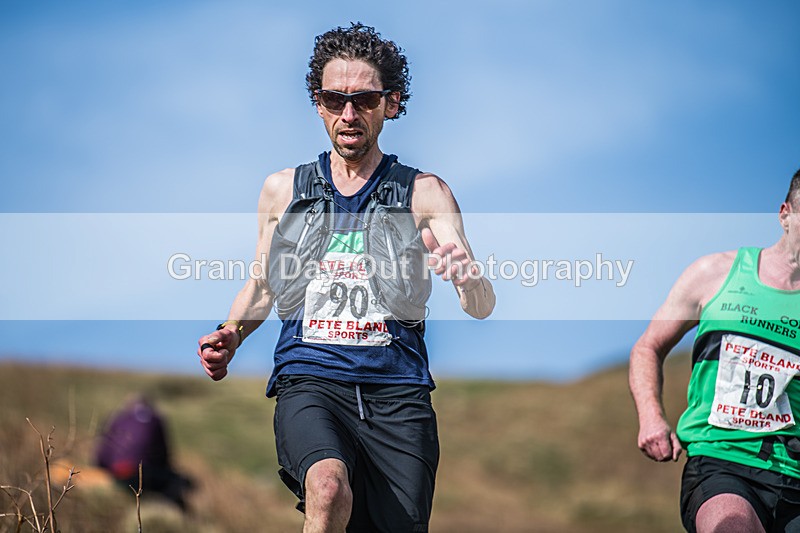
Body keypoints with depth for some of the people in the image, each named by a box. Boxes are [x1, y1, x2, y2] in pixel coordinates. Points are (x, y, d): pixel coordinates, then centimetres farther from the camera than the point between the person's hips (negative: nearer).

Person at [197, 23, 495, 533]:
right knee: (328, 487, -32)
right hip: (309, 379, -1)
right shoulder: (282, 189, 15)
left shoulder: (425, 193, 9)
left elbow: (482, 307, 0)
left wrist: (468, 279, -24)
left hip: (396, 385, 1)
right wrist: (230, 337, 6)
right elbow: (261, 286, 27)